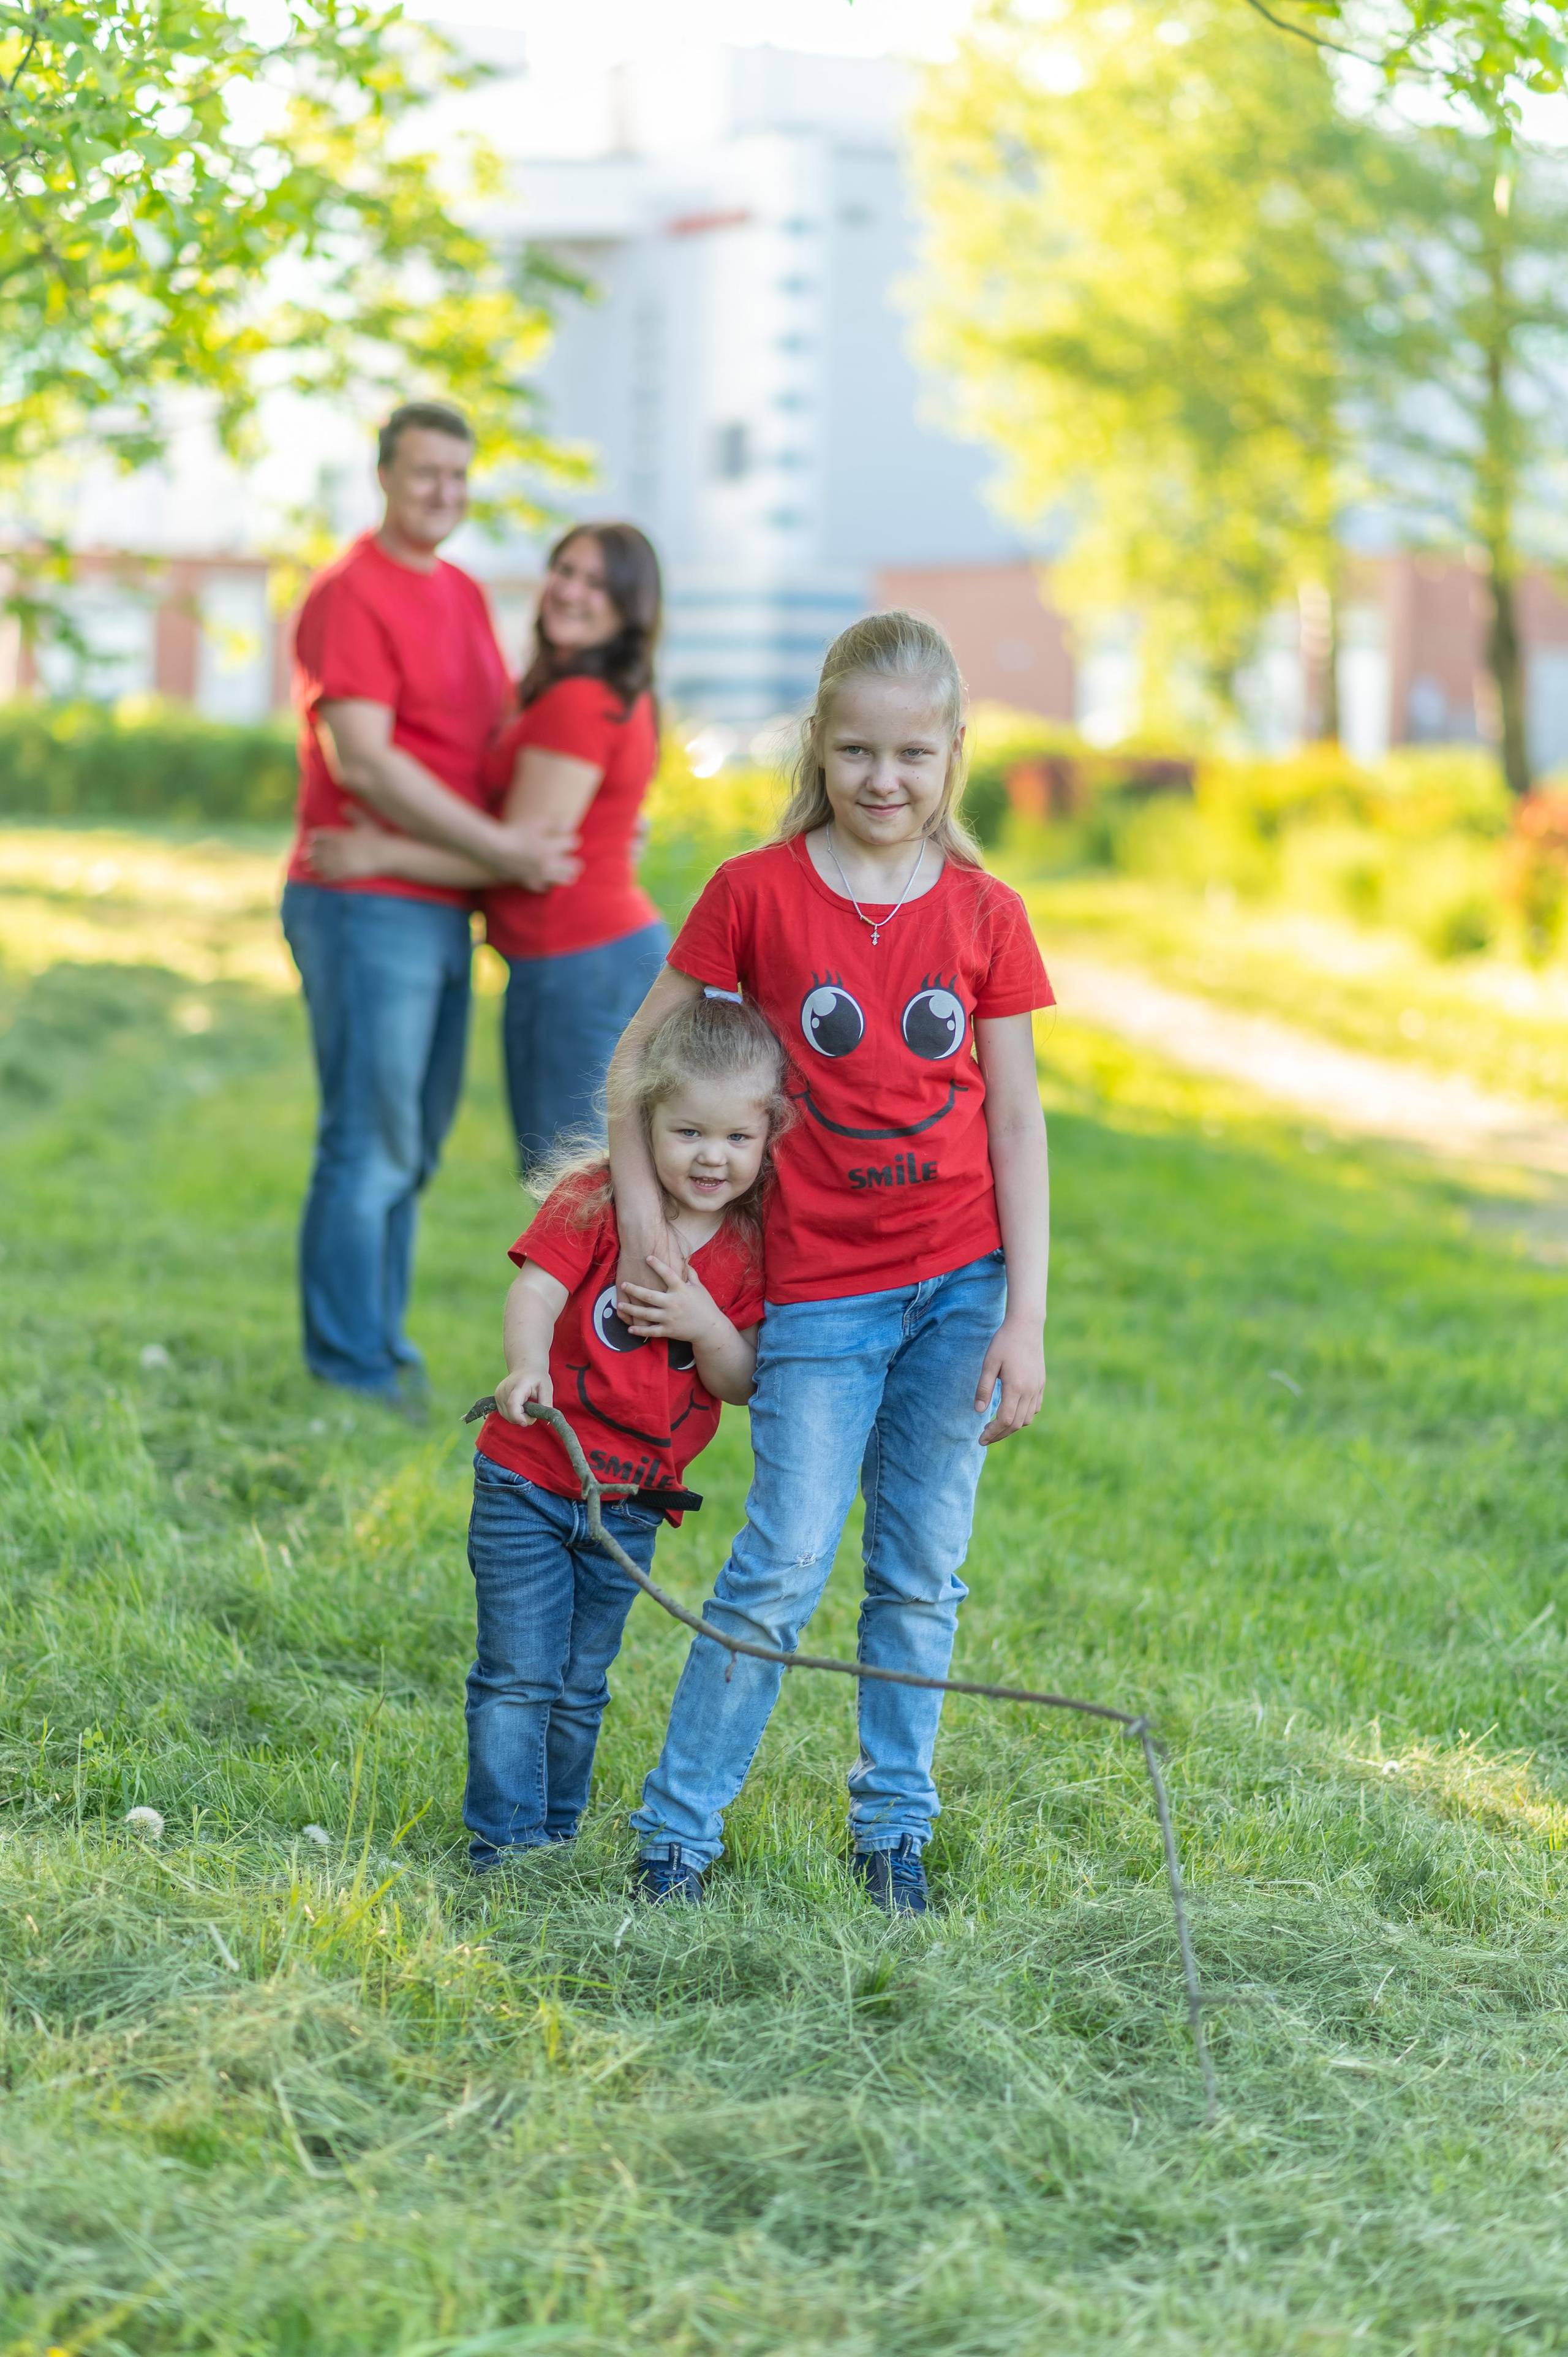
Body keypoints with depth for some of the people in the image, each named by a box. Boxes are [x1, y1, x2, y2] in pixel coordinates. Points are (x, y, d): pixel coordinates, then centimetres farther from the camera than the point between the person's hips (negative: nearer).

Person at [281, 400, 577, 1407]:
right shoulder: (351, 595, -13)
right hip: (367, 908, -9)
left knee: (414, 1143, 14)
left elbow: (499, 737, 24)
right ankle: (352, 1368, 3)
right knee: (369, 1143, -4)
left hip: (441, 911, 9)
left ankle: (380, 1340, 24)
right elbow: (362, 762, -21)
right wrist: (505, 848, -20)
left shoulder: (464, 595, 14)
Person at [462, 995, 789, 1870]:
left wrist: (706, 1324, -21)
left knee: (581, 1689, 14)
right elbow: (537, 1289, -25)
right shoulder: (594, 1202, -11)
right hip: (529, 1484, -3)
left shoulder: (752, 1247, -1)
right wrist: (528, 1365, -46)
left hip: (632, 1505, 3)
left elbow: (744, 1382, -1)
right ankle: (506, 1845, 3)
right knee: (518, 1677, -3)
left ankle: (556, 1836, 27)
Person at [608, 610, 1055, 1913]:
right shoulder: (756, 892, -6)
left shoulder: (985, 915, -1)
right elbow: (642, 1052, 4)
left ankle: (894, 1828, 21)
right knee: (784, 1566, -6)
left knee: (924, 1571, 8)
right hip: (820, 1289, -2)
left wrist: (1025, 1319, -2)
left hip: (960, 1283, 2)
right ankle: (679, 1828, 6)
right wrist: (641, 1205, -6)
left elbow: (1016, 1123, 1)